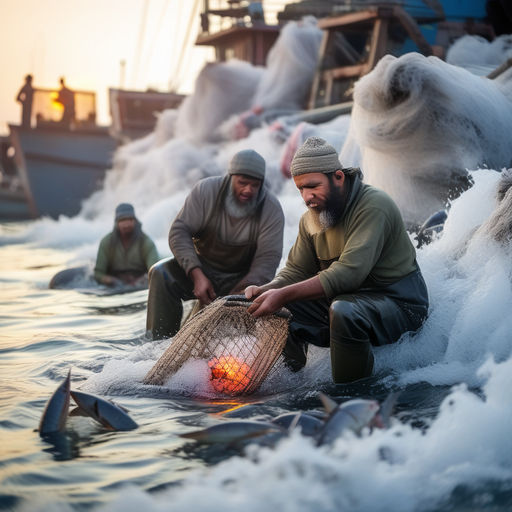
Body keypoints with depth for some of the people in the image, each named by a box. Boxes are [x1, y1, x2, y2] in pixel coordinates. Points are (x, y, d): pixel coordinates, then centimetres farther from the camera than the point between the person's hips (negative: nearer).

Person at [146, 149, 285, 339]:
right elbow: (179, 231, -18)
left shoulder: (272, 209, -15)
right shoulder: (206, 190, -14)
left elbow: (267, 259, -18)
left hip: (241, 278, 0)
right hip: (202, 268, 1)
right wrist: (197, 274, -32)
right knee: (161, 274, -24)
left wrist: (242, 292, -35)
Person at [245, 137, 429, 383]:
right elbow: (296, 270, 8)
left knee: (344, 311, -38)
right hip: (348, 299, 7)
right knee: (278, 312, -10)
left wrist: (283, 295, -34)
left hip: (397, 302, -7)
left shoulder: (374, 206, -20)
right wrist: (265, 290, -15)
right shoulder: (310, 219, 6)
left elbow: (349, 272, -30)